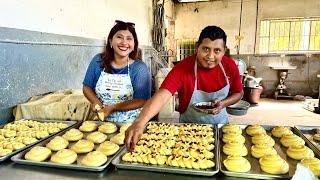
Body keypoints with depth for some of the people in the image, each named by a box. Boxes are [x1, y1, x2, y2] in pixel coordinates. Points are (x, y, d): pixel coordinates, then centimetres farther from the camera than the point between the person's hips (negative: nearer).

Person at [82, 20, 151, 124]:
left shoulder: (140, 68, -9)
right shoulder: (98, 61, -1)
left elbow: (141, 100, -12)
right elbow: (87, 87, 10)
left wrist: (112, 108, -19)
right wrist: (96, 102, -10)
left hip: (131, 124, -2)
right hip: (102, 122, 2)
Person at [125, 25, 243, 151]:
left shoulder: (230, 66, -15)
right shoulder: (182, 68, -27)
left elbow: (238, 93, 2)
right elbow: (161, 96, -41)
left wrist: (223, 103, -20)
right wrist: (140, 122, -57)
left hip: (220, 124, 4)